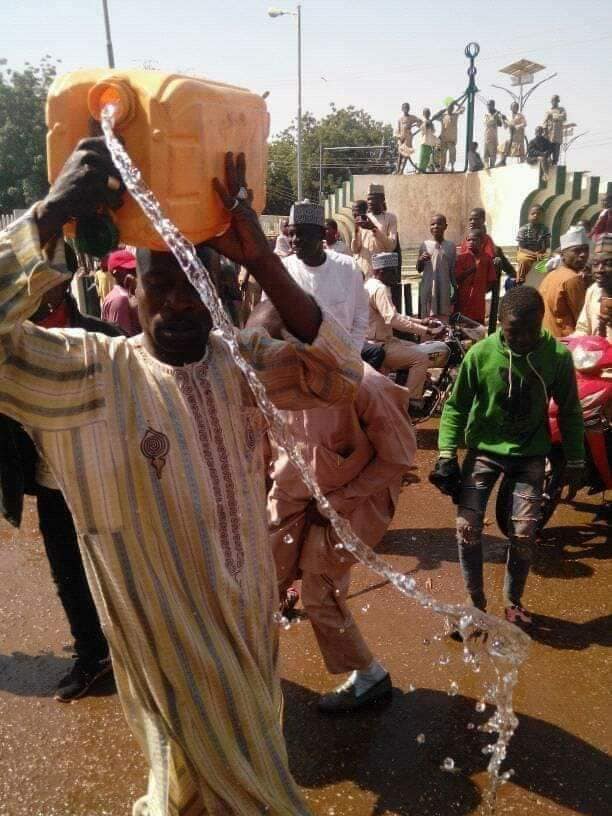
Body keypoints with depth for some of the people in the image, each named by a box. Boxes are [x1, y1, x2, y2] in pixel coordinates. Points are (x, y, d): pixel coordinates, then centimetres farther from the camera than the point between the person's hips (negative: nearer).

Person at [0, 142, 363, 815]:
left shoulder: (240, 360, -7)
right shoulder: (90, 375, -17)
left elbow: (339, 374, -21)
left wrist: (261, 259, -30)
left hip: (251, 614, 5)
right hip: (168, 630, -5)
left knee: (248, 755, 32)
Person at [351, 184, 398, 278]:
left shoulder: (390, 217, 5)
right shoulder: (363, 219, 12)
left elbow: (391, 246, -8)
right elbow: (355, 250, 8)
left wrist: (374, 229, -16)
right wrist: (356, 231, -9)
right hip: (363, 270, 3)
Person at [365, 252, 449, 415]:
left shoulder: (371, 285, 15)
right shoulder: (380, 288, -19)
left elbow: (394, 316, 20)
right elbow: (393, 320, -32)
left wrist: (421, 322, 11)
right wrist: (425, 331, -31)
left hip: (383, 341, 11)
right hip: (378, 346, -11)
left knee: (420, 350, 15)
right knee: (421, 358, -17)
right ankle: (411, 404, -8)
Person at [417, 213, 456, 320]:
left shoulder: (451, 246, 2)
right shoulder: (425, 245, 2)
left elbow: (453, 271, 7)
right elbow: (419, 269, 7)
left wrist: (455, 290, 3)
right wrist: (421, 260, -14)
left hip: (444, 289, 0)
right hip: (428, 289, 0)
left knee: (444, 318, 1)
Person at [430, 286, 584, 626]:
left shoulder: (558, 355, -13)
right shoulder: (480, 353, -15)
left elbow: (570, 411, 1)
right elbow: (456, 406, -4)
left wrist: (575, 461, 4)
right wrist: (446, 455, -11)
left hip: (531, 453, 0)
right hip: (485, 449, 0)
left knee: (524, 532, -5)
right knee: (468, 527, -8)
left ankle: (514, 602, 21)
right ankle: (476, 600, 15)